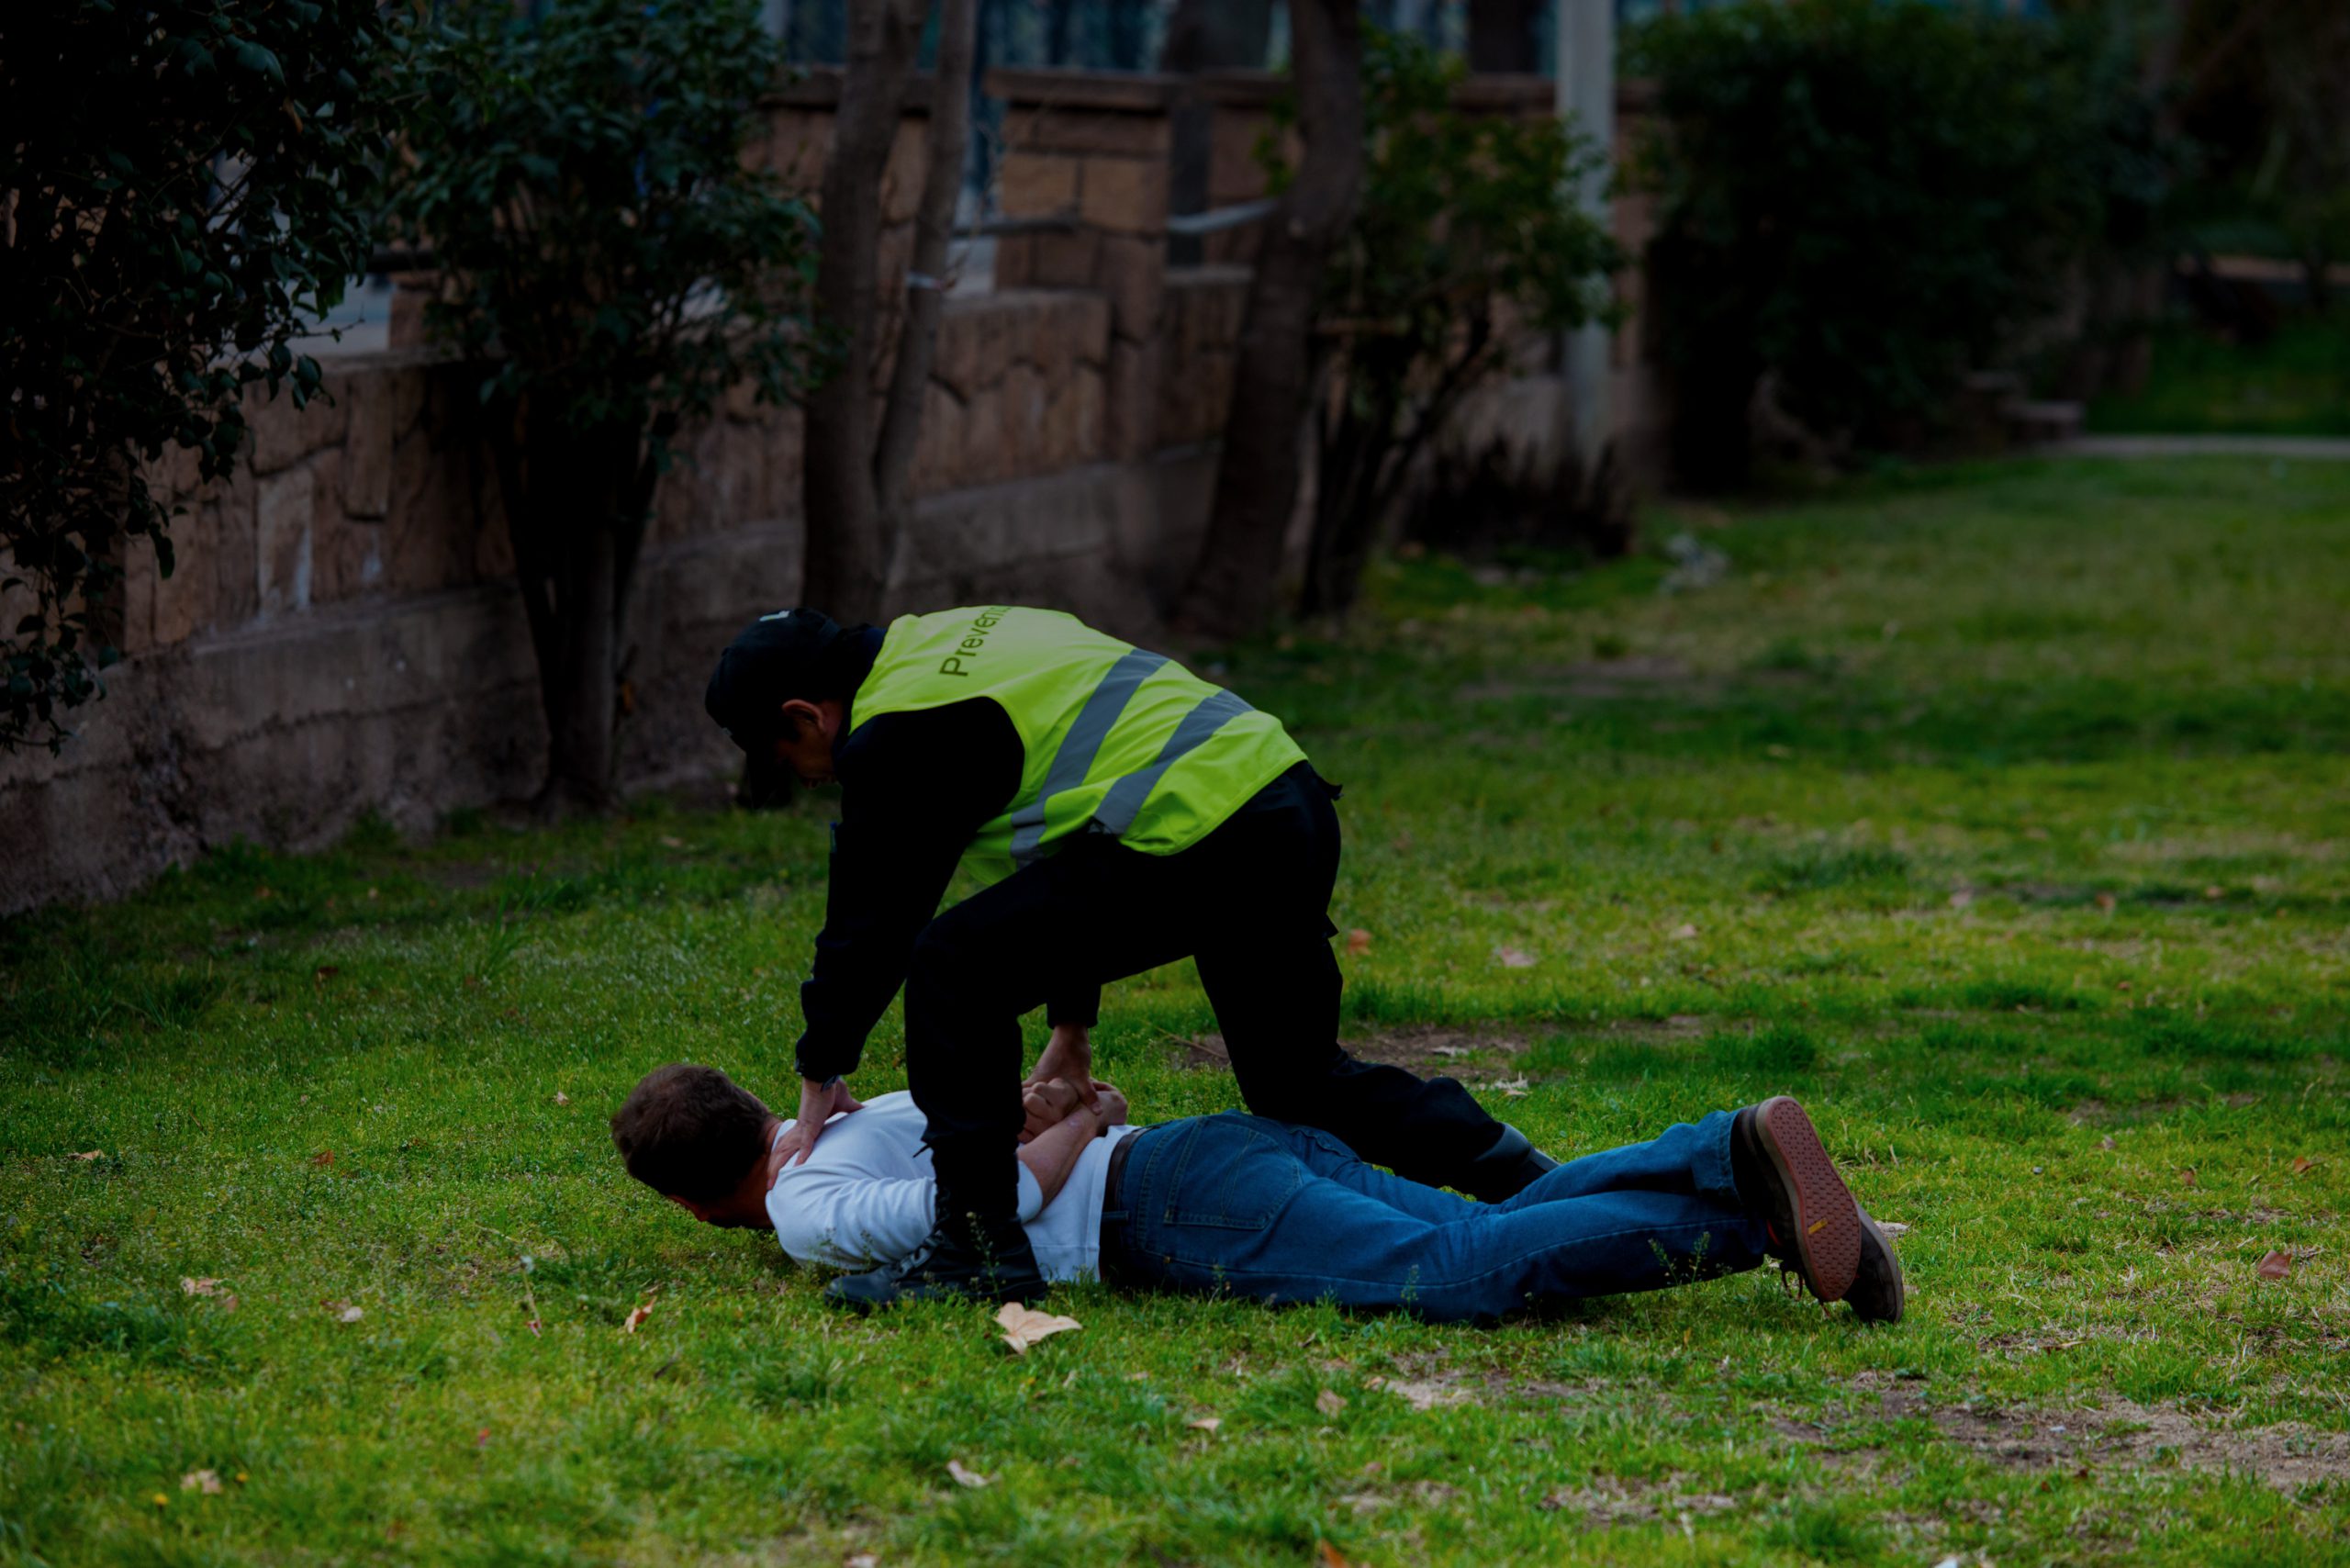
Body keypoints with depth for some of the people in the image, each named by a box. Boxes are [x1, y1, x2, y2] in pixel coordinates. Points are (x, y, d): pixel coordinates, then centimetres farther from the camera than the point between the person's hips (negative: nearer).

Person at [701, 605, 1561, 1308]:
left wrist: (822, 1073, 17)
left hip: (1194, 842, -10)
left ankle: (977, 1247, -2)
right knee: (1299, 1086, 23)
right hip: (1293, 802, 10)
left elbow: (871, 918, 1)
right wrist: (1070, 1027, 35)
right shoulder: (957, 642, 27)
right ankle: (1534, 1190, 21)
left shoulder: (895, 735, -4)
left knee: (956, 969, -4)